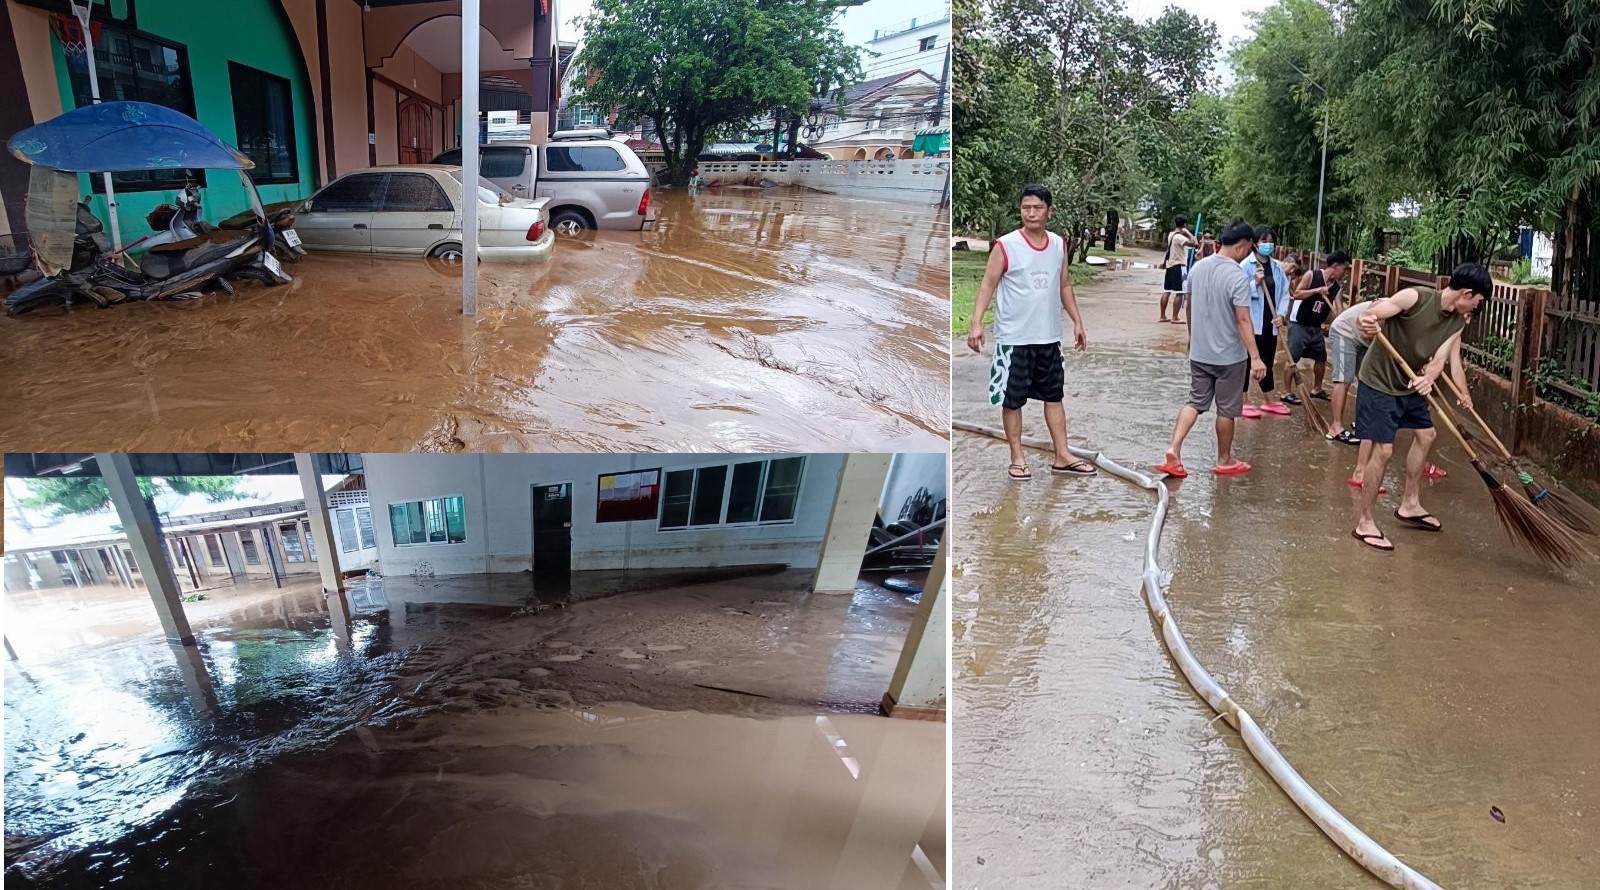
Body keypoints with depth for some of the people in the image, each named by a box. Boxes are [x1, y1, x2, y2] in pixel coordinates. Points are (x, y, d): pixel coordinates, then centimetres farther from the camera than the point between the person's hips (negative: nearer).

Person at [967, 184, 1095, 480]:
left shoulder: (1059, 245, 6)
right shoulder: (1006, 246, -10)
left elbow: (1065, 286, 16)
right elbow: (987, 285, -12)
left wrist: (1077, 321, 13)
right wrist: (976, 323, -23)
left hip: (1049, 337, 5)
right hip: (1013, 338, -5)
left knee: (1054, 395, 12)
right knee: (1012, 399, 4)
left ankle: (1062, 456, 21)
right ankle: (1017, 458, 15)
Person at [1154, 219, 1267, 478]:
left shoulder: (1197, 267, 1)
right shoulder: (1238, 277, -20)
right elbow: (1243, 321, -23)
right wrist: (1256, 358, -22)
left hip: (1199, 352, 6)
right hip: (1229, 356, -6)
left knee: (1195, 402, 12)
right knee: (1227, 409, 8)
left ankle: (1173, 450, -3)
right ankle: (1224, 461, 21)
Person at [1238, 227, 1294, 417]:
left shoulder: (1277, 267, 6)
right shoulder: (1246, 265, -9)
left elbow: (1284, 292, 9)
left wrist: (1280, 314, -3)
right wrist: (1255, 282, -23)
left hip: (1270, 323, 5)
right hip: (1251, 322, -5)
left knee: (1268, 362, 15)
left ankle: (1270, 401, 27)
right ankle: (1243, 402, 9)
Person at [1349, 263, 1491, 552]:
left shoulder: (1457, 322, -1)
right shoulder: (1415, 298, -23)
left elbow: (1444, 359, -10)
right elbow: (1368, 317, -30)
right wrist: (1366, 325, -55)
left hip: (1409, 385, 9)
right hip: (1378, 384, -9)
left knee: (1425, 435, 20)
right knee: (1383, 450, -11)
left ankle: (1409, 505, 36)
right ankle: (1364, 523, 0)